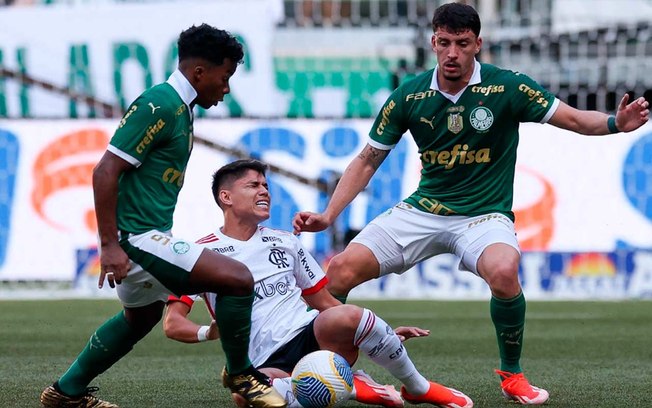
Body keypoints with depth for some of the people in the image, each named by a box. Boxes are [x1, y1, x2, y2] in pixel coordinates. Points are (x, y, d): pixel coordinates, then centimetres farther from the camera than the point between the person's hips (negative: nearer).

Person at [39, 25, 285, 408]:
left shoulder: (179, 107, 13)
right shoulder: (159, 105, -17)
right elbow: (106, 172, -22)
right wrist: (109, 245, -24)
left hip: (148, 237, 11)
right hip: (138, 238, -11)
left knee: (141, 316, 30)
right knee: (238, 278, -16)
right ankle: (240, 376, 2)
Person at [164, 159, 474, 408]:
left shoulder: (284, 241, 18)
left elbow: (325, 302, 22)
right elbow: (173, 324, -1)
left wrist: (380, 333, 12)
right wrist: (208, 332, -23)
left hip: (314, 334, 3)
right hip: (267, 363, -3)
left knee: (346, 317, -35)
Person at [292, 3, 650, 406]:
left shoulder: (507, 87, -9)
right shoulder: (410, 96, -3)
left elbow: (574, 119, -6)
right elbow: (368, 160, 5)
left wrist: (615, 123, -28)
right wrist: (328, 216, -4)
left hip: (485, 215, -3)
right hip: (423, 209, 3)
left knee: (503, 271, -37)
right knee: (342, 270, -16)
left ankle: (512, 374, -12)